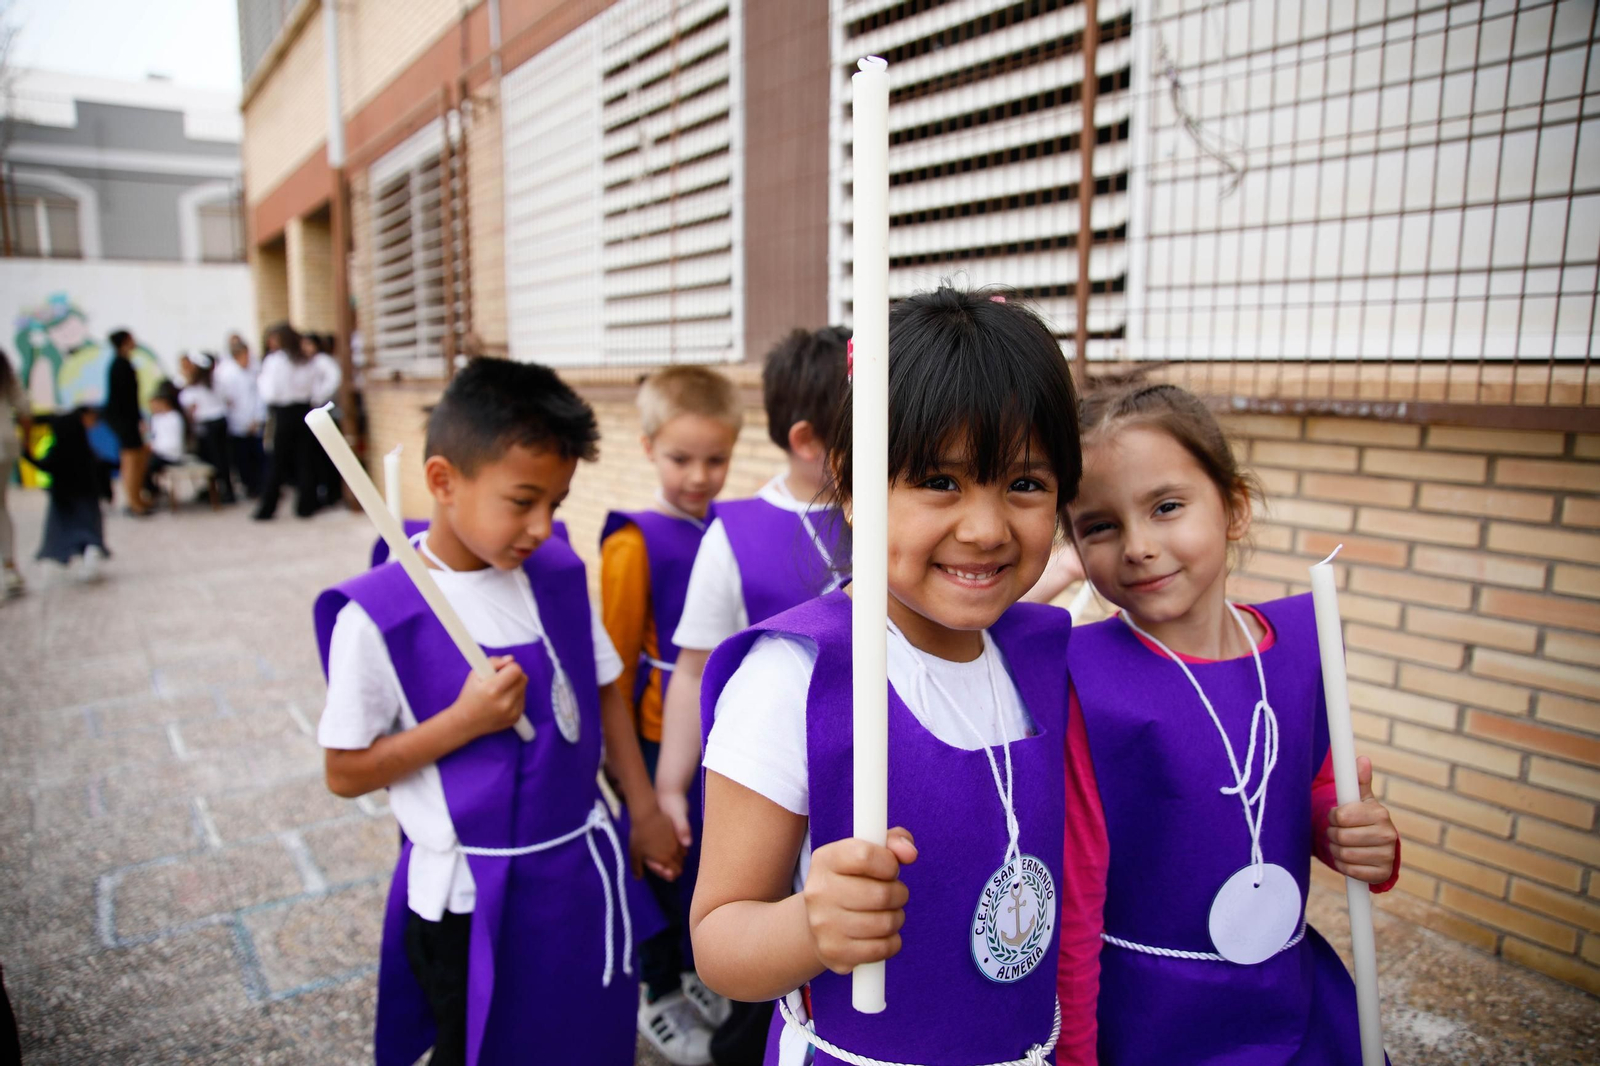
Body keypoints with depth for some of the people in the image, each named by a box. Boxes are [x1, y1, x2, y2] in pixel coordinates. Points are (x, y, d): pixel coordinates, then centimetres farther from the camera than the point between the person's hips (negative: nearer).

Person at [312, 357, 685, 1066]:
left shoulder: (559, 575, -4)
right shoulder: (376, 616, -18)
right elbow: (346, 774, -10)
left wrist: (644, 810, 9)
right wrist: (465, 720, -22)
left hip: (581, 869, 4)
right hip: (469, 899, -4)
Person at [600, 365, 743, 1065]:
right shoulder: (636, 544, -17)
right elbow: (614, 663, -11)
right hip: (661, 739, -5)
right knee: (666, 864, 14)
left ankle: (697, 973, 45)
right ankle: (659, 995, 37)